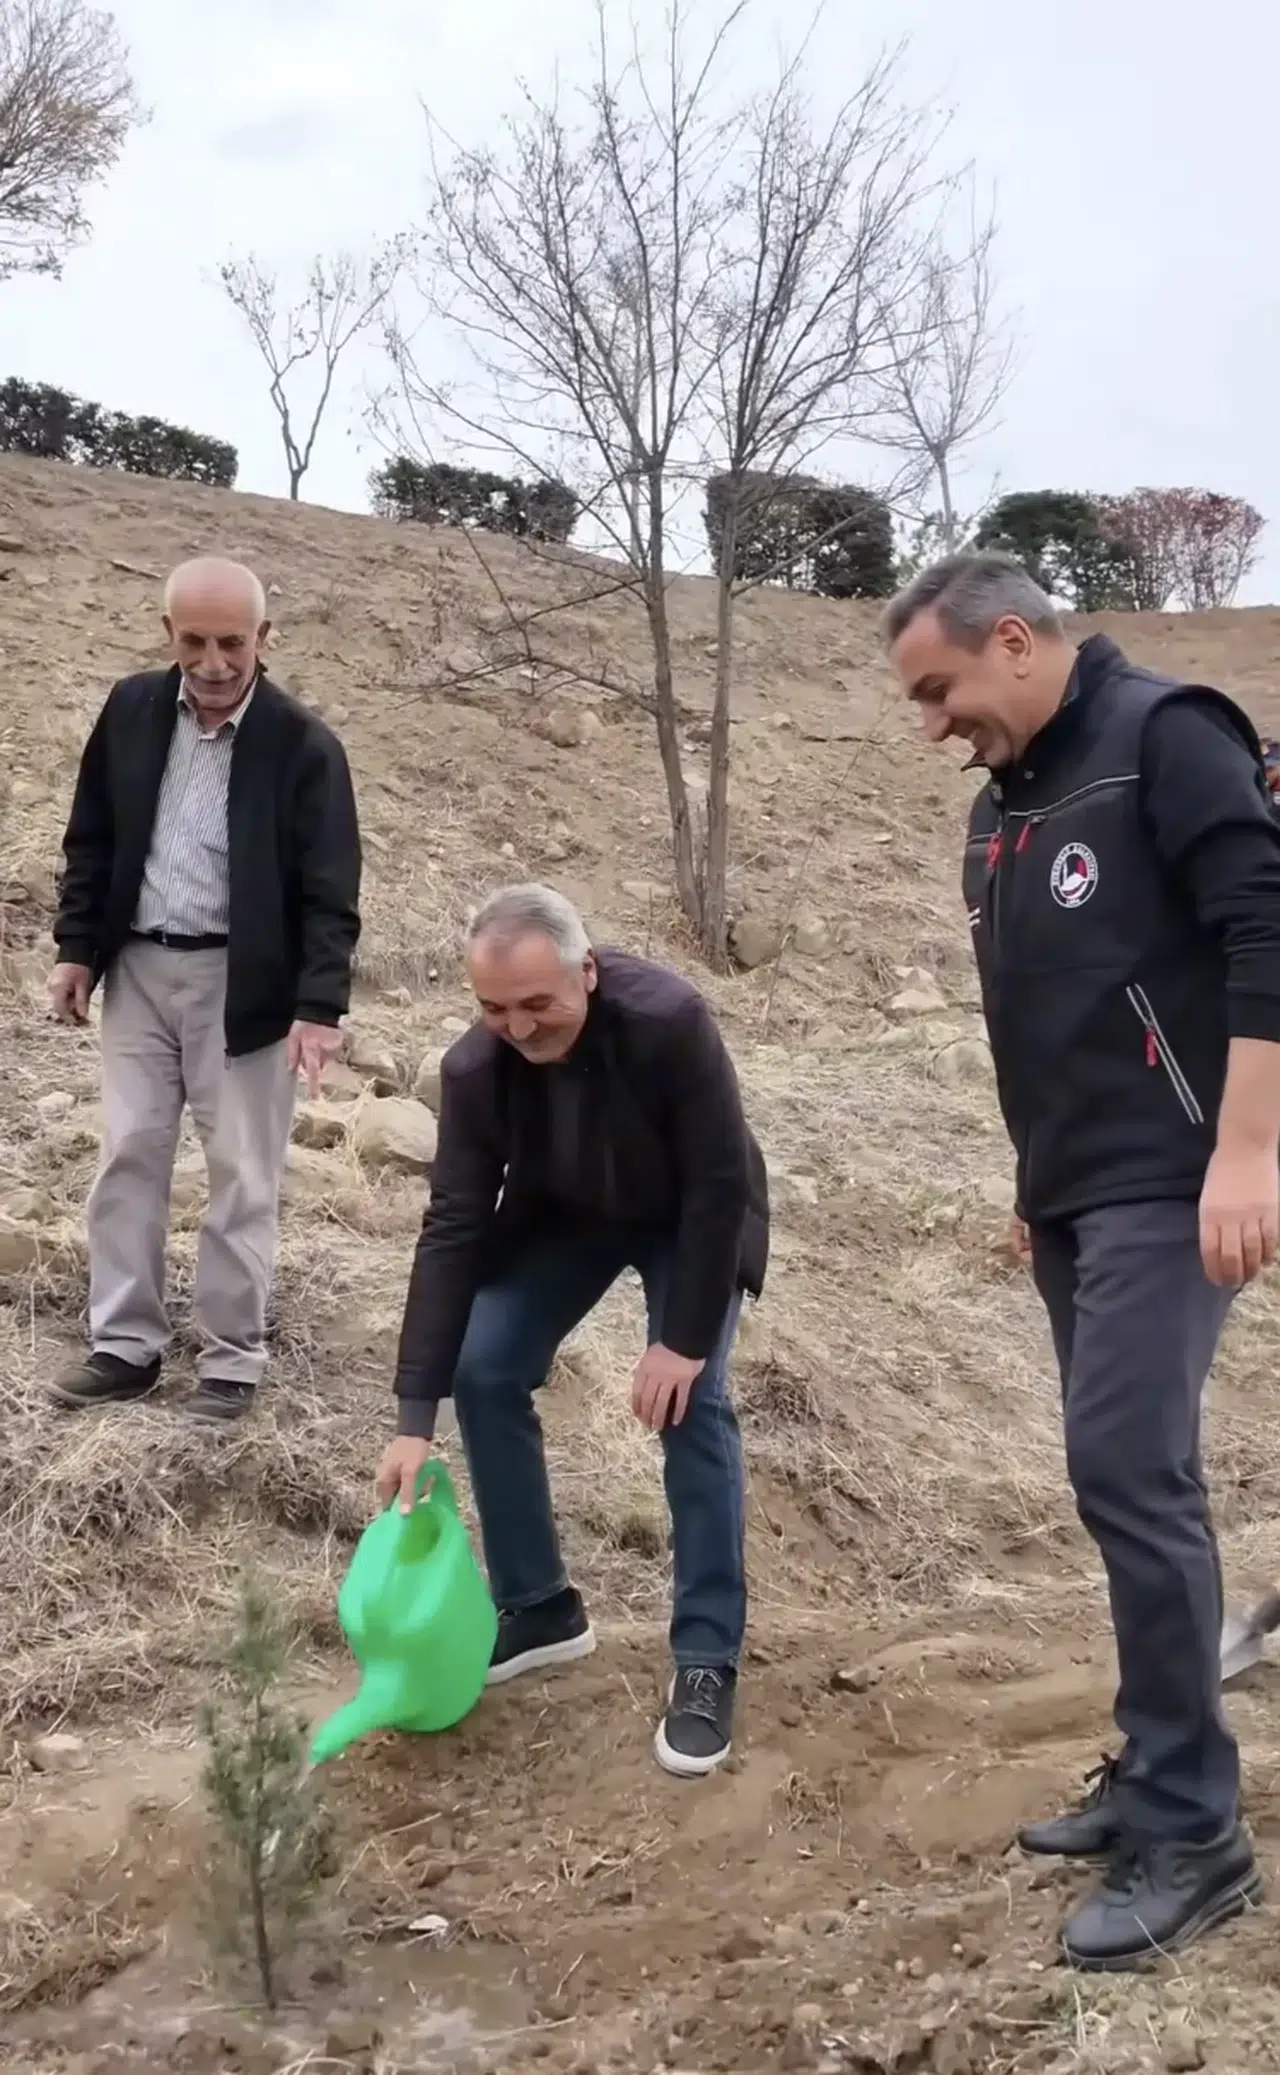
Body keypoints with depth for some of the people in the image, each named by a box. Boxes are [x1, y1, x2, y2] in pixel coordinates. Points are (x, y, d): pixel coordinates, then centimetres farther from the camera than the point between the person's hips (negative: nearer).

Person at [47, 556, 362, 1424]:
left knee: (242, 1175, 3)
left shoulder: (302, 744, -12)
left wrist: (319, 1006, -20)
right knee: (129, 1157, 8)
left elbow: (330, 890, -13)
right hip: (138, 968, 4)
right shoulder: (131, 710, 0)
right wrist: (77, 947, 6)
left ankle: (234, 1357, 14)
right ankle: (126, 1345, 19)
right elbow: (91, 839, 10)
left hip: (242, 983, -4)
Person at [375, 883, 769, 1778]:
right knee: (482, 1374, -7)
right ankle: (538, 1606, 11)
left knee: (692, 1400, -17)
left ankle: (708, 1660, -7)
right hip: (561, 1215, 4)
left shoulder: (669, 1020, -39)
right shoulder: (474, 1067, -28)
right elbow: (454, 1229, -24)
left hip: (690, 1217, -3)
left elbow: (719, 1186, -31)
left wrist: (685, 1340, -28)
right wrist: (415, 1417, -26)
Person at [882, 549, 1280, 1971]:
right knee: (1129, 1479, 11)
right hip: (1070, 1196, 9)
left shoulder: (1166, 736, -9)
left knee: (1129, 1471, -13)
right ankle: (1158, 1776, 21)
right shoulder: (999, 805, 17)